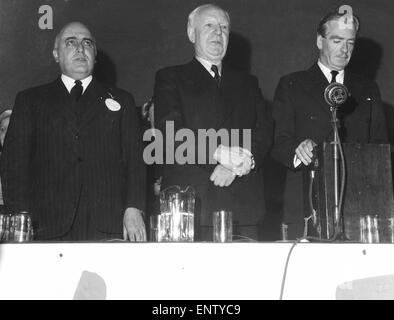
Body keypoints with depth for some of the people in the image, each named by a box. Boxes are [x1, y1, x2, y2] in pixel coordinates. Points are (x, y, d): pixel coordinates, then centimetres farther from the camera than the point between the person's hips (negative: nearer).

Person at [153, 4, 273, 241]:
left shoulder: (247, 83, 23)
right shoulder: (170, 78, 12)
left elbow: (265, 132, 9)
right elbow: (169, 133, -4)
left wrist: (239, 163, -11)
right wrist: (218, 152, -18)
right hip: (189, 203, -3)